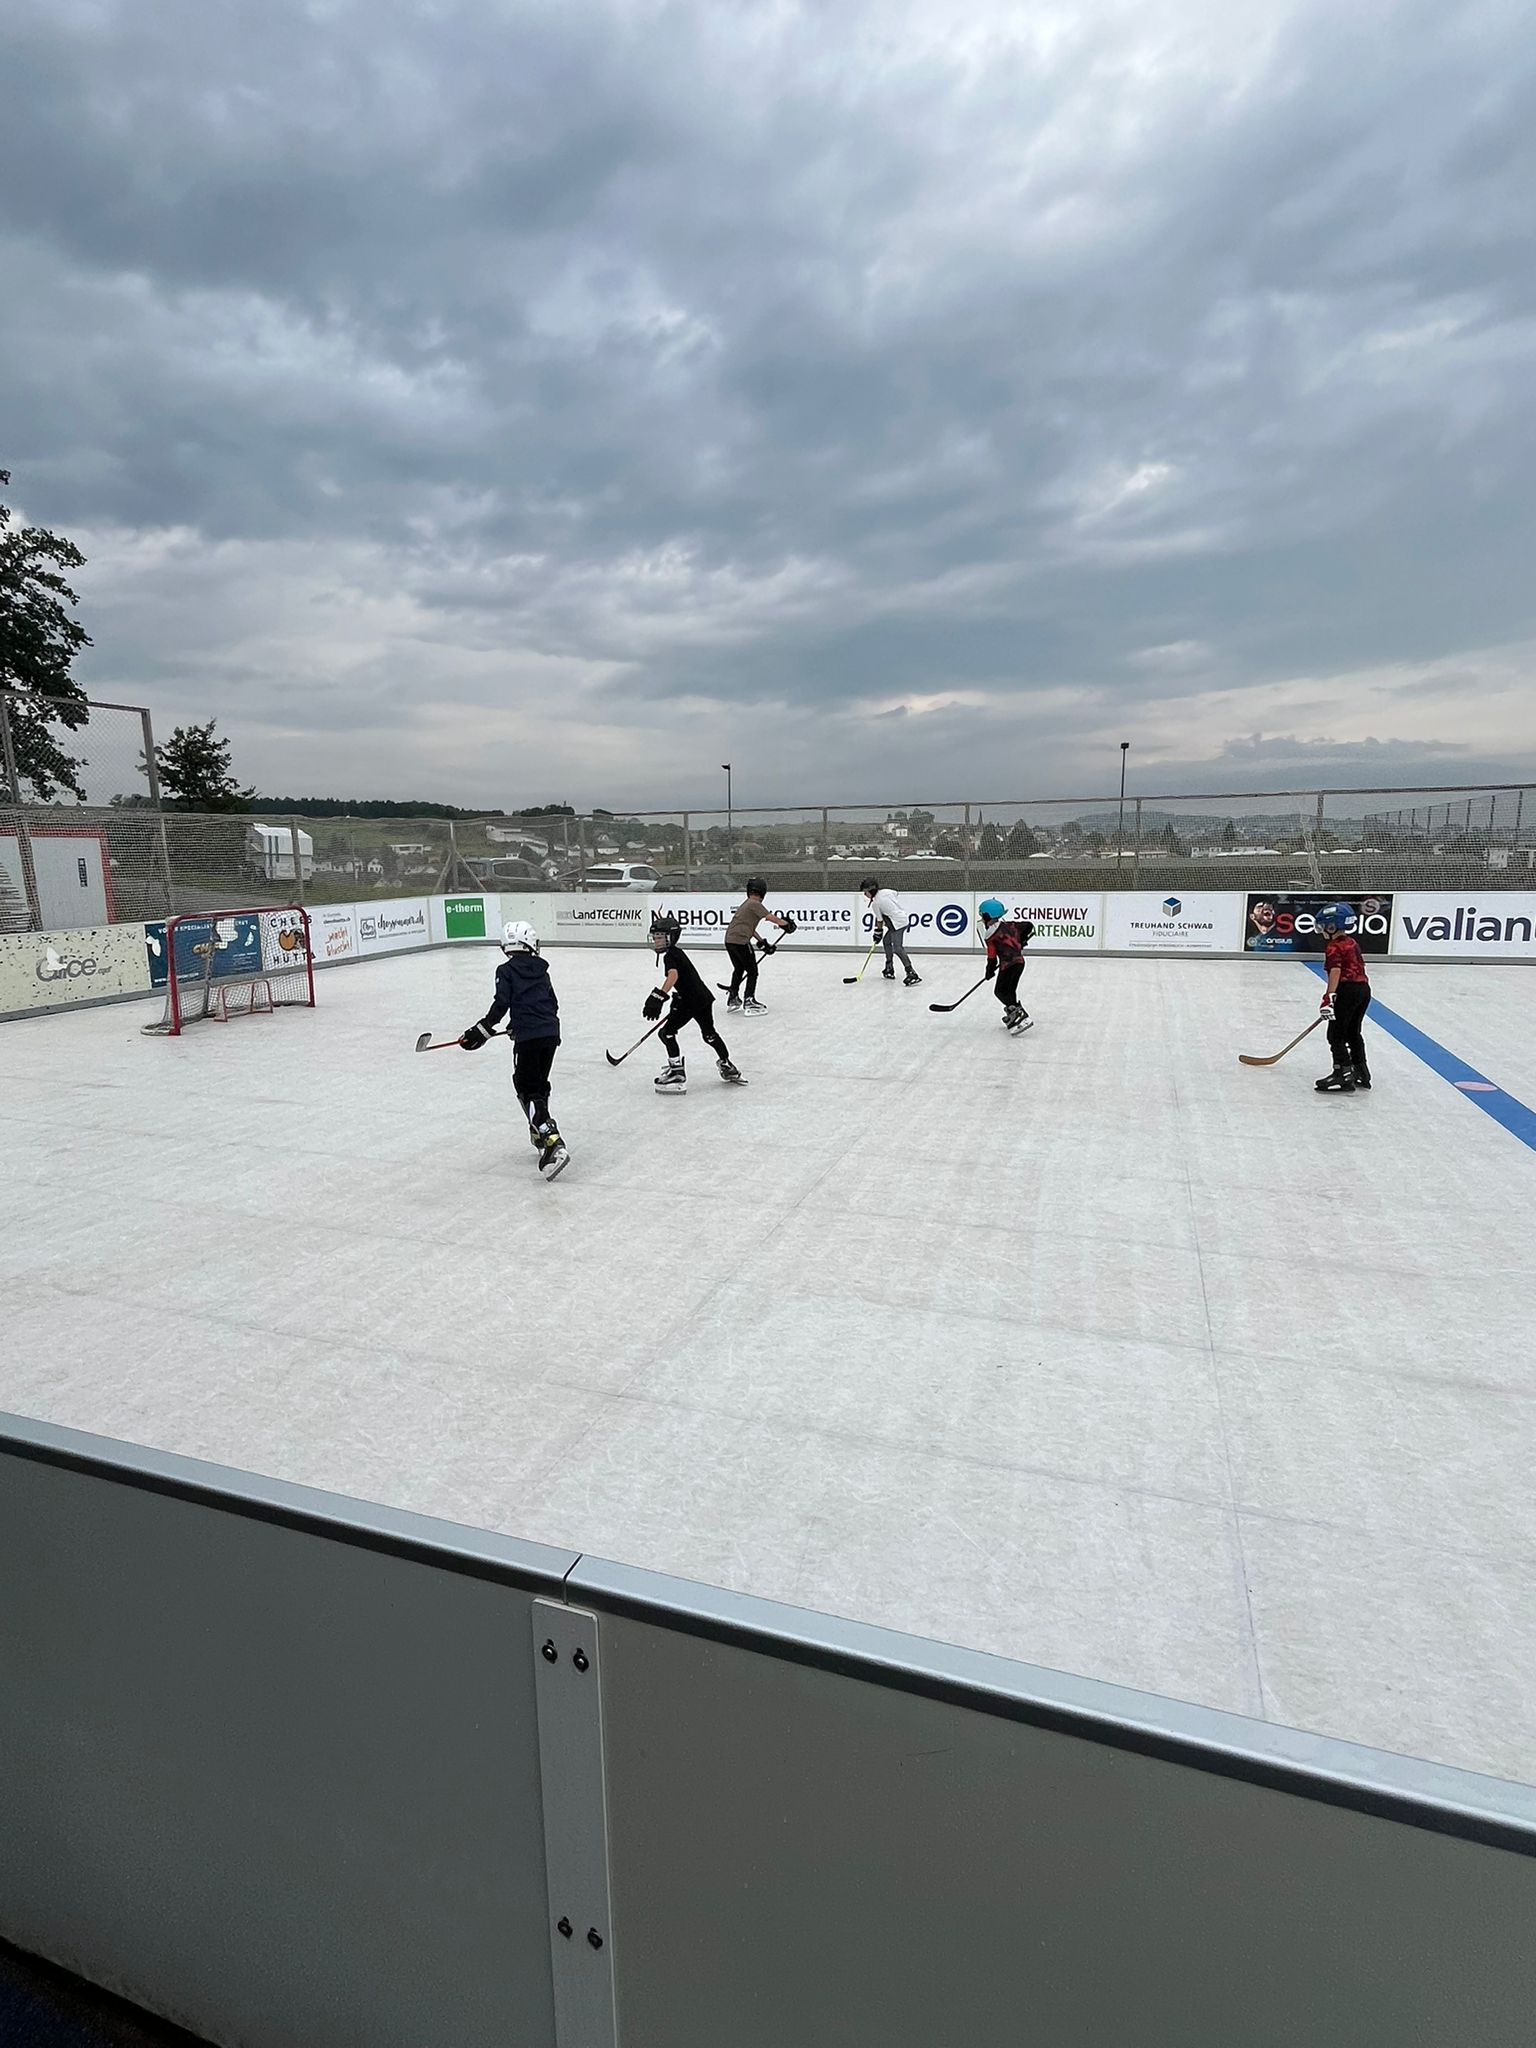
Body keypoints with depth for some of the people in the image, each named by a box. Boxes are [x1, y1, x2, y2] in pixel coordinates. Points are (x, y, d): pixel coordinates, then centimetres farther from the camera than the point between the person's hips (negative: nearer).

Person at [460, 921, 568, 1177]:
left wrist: (481, 1031, -3)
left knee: (528, 1089, -5)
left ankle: (553, 1143, -20)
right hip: (551, 1033, 6)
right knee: (539, 1084, 22)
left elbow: (501, 1004, -10)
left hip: (528, 1037, -6)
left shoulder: (506, 970, 1)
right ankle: (541, 1133, 27)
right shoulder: (540, 969, 16)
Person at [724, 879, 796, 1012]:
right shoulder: (755, 904, -7)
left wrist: (761, 941, 24)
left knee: (739, 969, 24)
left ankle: (733, 999, 29)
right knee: (752, 971, 1)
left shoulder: (746, 904, 22)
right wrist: (787, 924, 1)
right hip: (741, 940, -9)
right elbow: (771, 917, -13)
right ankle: (749, 1002, -2)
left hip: (729, 940, 9)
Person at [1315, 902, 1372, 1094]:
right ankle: (1361, 1072, 28)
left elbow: (1335, 971, -22)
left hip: (1348, 990, -10)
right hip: (1364, 988, 10)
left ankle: (1344, 1074, -11)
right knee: (1353, 1032, 21)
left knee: (1336, 1034, -5)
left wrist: (1329, 996, -30)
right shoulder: (1352, 942, 17)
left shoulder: (1333, 947, -10)